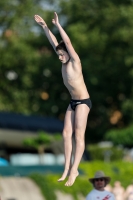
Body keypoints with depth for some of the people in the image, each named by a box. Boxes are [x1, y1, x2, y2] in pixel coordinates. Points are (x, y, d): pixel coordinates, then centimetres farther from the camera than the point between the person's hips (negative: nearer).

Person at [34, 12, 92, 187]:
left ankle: (74, 170, -16)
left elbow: (68, 42, -23)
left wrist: (58, 25, -24)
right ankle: (68, 169, 1)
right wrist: (45, 26, 8)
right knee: (67, 133, 2)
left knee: (79, 135, -11)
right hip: (73, 102, 8)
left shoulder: (75, 61, -13)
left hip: (83, 102, -8)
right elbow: (54, 42, 10)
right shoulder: (65, 63, 6)